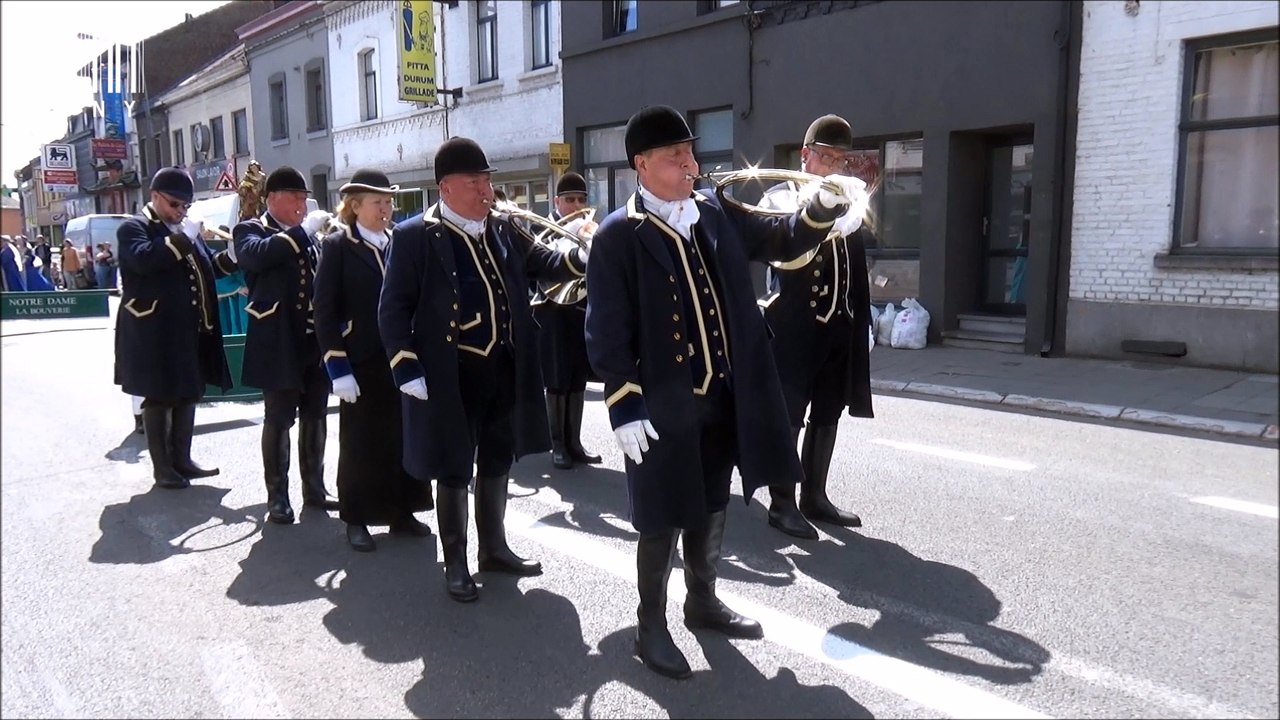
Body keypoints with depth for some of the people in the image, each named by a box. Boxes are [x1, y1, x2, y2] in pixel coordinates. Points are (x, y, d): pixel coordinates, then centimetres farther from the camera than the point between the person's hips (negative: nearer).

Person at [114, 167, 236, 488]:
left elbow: (208, 266, 17)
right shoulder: (133, 227, -5)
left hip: (190, 330, 7)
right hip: (154, 332, -7)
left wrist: (231, 256, -2)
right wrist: (182, 237, -25)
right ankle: (162, 467, 12)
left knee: (188, 394, 12)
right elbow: (143, 259, -25)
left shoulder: (186, 231, 16)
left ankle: (182, 459, 23)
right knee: (158, 398, 3)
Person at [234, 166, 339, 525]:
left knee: (315, 416, 12)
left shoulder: (308, 235, 14)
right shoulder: (251, 230, -1)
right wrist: (303, 230, -22)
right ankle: (277, 496, 10)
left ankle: (314, 489, 23)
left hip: (315, 341, 5)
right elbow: (258, 254, -24)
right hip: (279, 343, -5)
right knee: (278, 419, 1)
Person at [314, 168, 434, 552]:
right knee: (361, 442, 5)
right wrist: (338, 368, -14)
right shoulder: (337, 246, -3)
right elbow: (325, 311, -8)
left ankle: (403, 511, 23)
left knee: (403, 436, 9)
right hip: (361, 362, -4)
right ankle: (357, 519, 18)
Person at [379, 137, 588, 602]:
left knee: (496, 463, 17)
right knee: (453, 471, 7)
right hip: (450, 377, -6)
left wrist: (586, 255, -7)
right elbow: (394, 310, -9)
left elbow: (541, 263, 13)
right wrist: (408, 370, -16)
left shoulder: (503, 230, 8)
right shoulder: (413, 237, -9)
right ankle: (455, 563, 22)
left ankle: (494, 548, 34)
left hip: (505, 370, 6)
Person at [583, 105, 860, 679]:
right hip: (662, 405, -6)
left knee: (711, 508, 19)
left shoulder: (716, 215, 6)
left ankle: (703, 601, 39)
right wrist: (625, 407, -17)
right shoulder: (617, 237, -11)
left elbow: (779, 240, 13)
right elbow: (606, 331, -13)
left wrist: (821, 208, -7)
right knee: (662, 519, 5)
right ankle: (651, 628, 23)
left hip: (724, 398, 6)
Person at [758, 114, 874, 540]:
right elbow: (785, 256, -20)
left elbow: (856, 268, 17)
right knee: (788, 417, -1)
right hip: (794, 326, -7)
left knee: (826, 415, 12)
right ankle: (782, 504, 8)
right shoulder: (779, 197, -3)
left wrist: (863, 323, 15)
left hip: (838, 325, 7)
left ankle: (815, 497, 24)